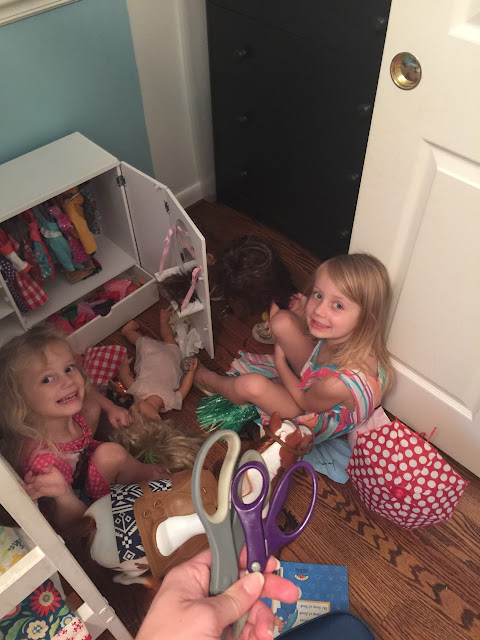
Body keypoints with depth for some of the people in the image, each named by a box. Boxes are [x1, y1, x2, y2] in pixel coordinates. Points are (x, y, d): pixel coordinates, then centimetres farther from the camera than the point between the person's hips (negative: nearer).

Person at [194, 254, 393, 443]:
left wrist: (280, 362, -8)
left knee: (252, 385, -23)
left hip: (321, 421, -5)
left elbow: (305, 402, -19)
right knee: (282, 320, -14)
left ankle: (211, 381, 16)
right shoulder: (343, 333, -27)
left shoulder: (339, 384, -45)